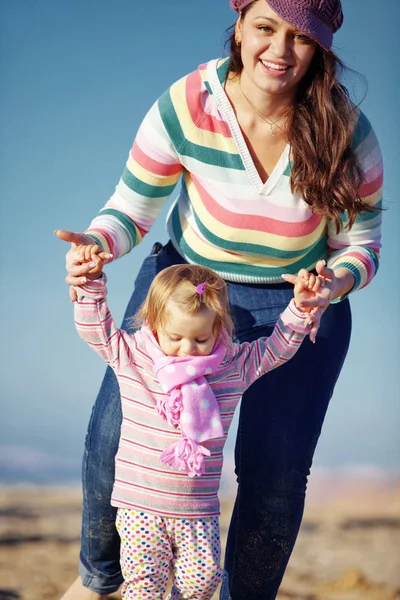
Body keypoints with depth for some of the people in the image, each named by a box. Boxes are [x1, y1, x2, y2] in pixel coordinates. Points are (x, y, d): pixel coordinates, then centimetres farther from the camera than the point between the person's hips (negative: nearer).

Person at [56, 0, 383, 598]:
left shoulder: (348, 132, -21)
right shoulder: (184, 108, -21)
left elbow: (361, 242, -9)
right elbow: (131, 209, -10)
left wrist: (339, 281, -31)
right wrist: (94, 244, -32)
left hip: (299, 299, 0)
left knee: (277, 468, -8)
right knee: (114, 433, -7)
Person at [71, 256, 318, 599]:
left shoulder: (234, 366, 1)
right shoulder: (131, 357, -2)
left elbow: (279, 347, 7)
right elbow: (94, 326, -1)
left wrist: (300, 307, -5)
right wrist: (91, 281, -13)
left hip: (198, 508, 2)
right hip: (139, 503, -1)